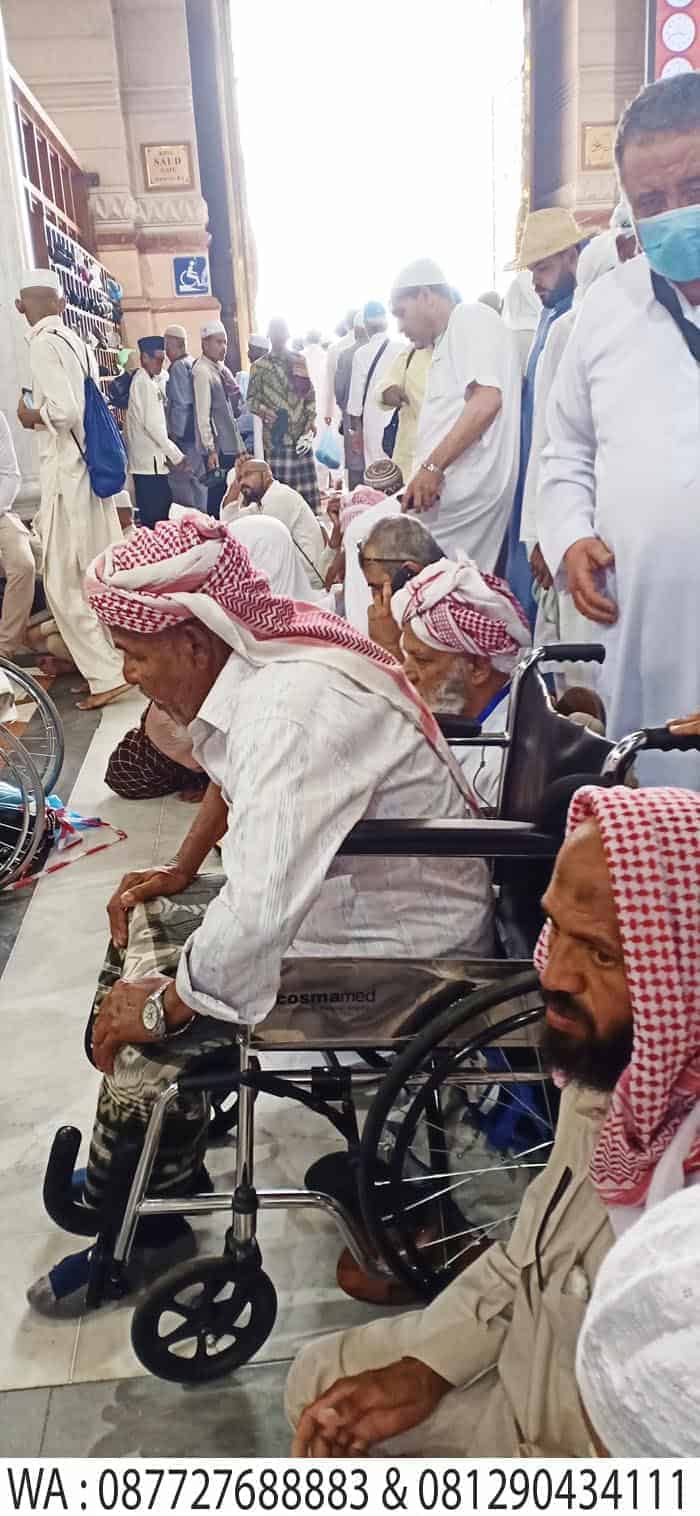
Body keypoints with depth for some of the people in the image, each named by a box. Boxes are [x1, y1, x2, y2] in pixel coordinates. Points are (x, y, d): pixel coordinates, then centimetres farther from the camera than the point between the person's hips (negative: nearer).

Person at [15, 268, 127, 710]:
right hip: (91, 465, 8)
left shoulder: (44, 343, -12)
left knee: (64, 582, -2)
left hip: (66, 469, -8)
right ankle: (123, 656, 21)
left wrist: (32, 417, -3)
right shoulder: (78, 343, 11)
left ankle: (107, 674, -1)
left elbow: (64, 411, -20)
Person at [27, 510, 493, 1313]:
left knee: (140, 1024, -10)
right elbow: (237, 777, 18)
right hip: (362, 894, 9)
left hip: (401, 953, -9)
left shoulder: (291, 709, -31)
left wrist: (160, 1006, -21)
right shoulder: (276, 655, -3)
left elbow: (260, 916, -38)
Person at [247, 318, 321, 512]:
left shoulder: (298, 360, 8)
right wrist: (262, 409, -17)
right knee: (279, 482, -2)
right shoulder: (260, 366, 2)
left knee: (306, 481, 3)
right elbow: (251, 398, 4)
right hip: (275, 433, -2)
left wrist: (311, 419, 0)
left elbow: (309, 393, 12)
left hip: (300, 431, 2)